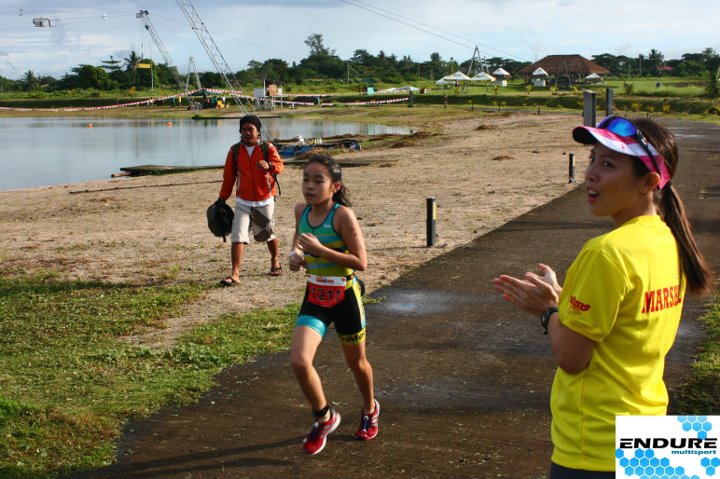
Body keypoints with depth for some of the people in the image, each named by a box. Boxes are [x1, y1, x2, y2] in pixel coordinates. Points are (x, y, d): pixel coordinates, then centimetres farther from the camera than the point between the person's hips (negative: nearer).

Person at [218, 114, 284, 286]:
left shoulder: (267, 148, -5)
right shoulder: (235, 151, 1)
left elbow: (280, 165, -19)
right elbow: (228, 177, 7)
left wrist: (269, 166, -41)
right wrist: (222, 199, 8)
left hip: (265, 201, -1)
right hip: (243, 202, 1)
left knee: (268, 235, 15)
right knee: (237, 238, -10)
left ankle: (275, 261, 42)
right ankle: (235, 275, -11)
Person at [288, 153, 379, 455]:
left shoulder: (343, 215, -19)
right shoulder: (301, 210, -3)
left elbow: (361, 262, -21)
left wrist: (320, 249, -28)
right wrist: (296, 255, -3)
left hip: (344, 296, -4)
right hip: (314, 297, 4)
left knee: (356, 362, 16)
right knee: (299, 361, -15)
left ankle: (369, 409, 48)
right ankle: (324, 418, 10)